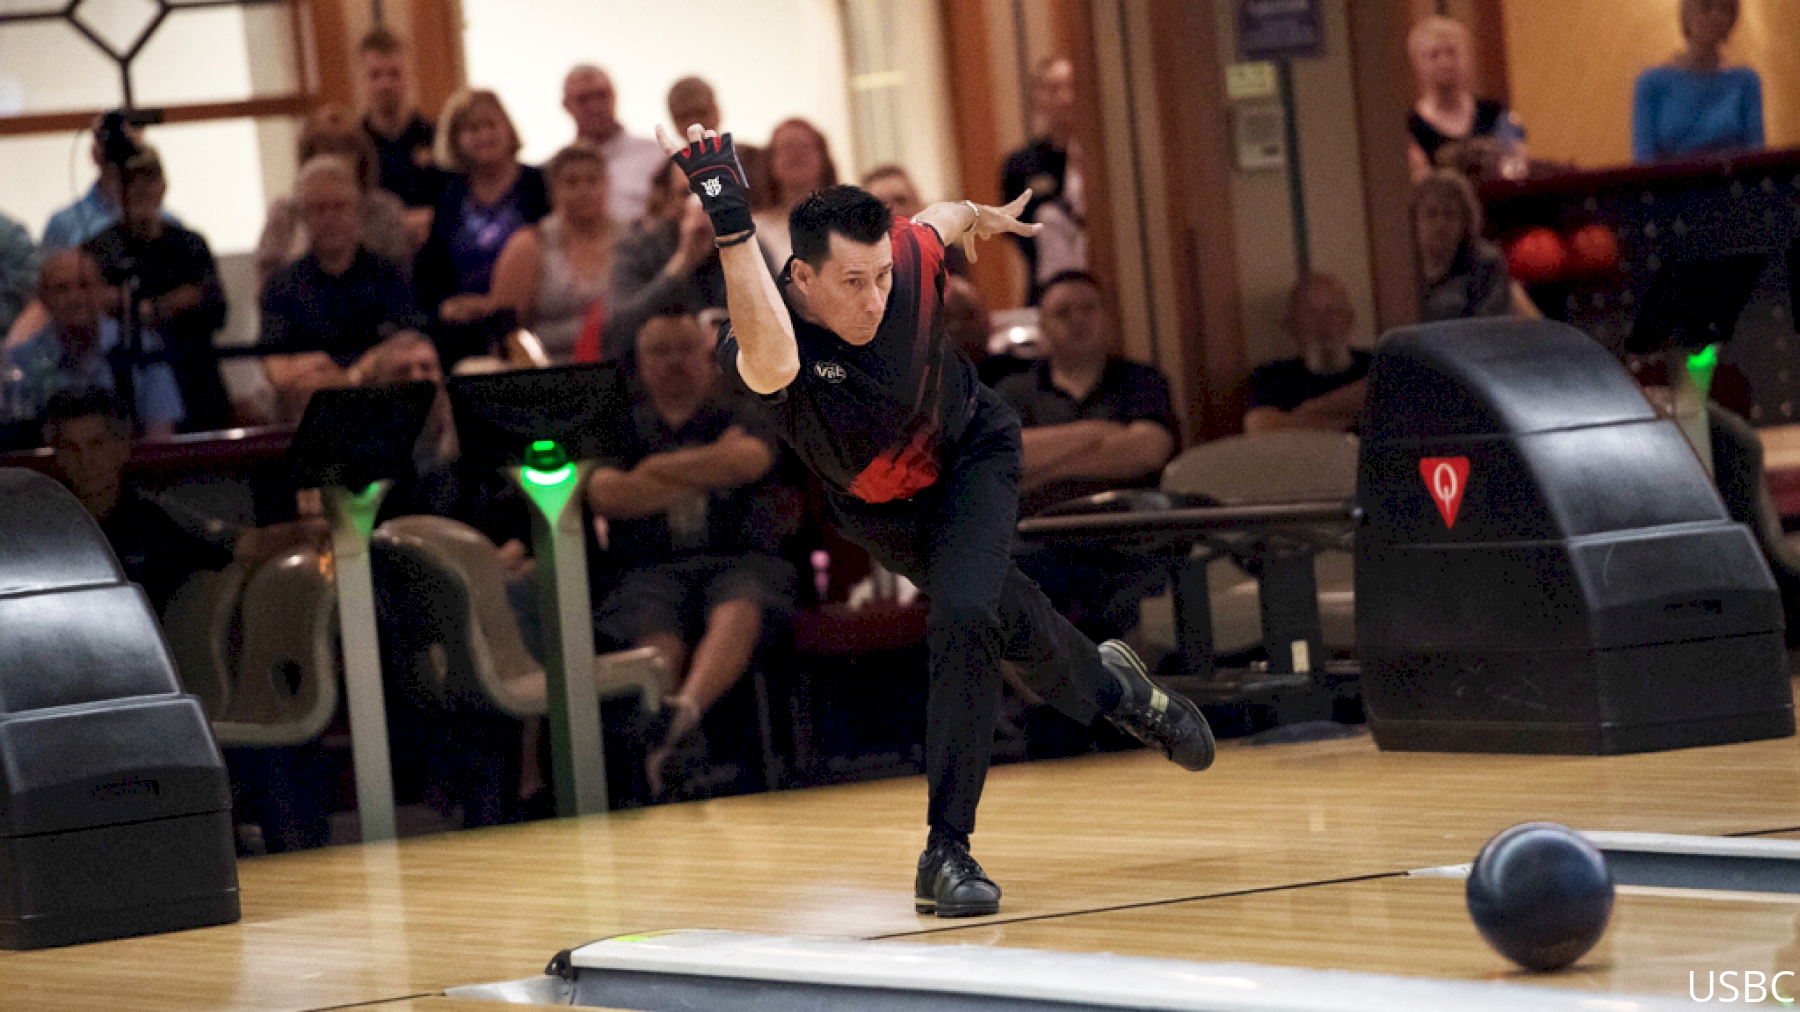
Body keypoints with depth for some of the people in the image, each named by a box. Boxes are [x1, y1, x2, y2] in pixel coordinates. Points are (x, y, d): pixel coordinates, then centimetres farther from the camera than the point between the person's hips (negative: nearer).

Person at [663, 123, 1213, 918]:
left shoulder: (908, 261, -31)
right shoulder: (770, 338, -40)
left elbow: (939, 219, -4)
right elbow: (770, 361, -68)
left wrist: (981, 216, 20)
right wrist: (729, 223, -78)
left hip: (971, 452, 0)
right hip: (877, 508, 0)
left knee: (964, 620, -24)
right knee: (1019, 629, 18)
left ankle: (947, 852, -13)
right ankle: (1110, 688, 54)